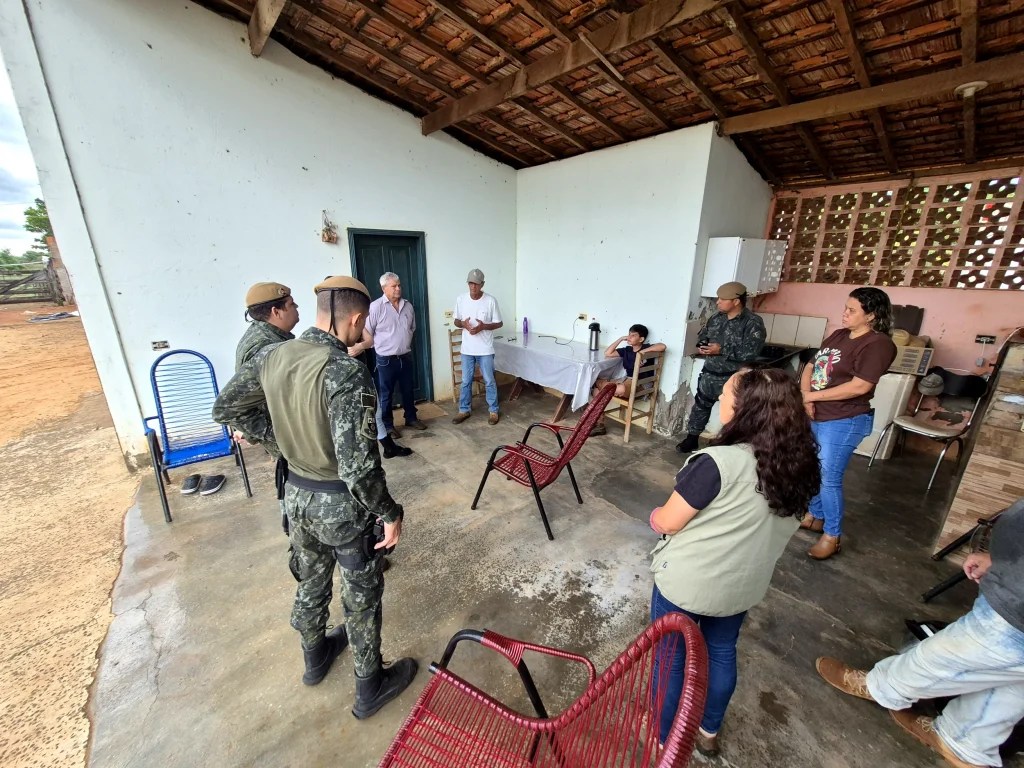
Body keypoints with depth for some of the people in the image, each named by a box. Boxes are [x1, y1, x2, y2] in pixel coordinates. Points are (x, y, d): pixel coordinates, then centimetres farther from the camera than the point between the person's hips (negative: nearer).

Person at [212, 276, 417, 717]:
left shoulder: (270, 356, -6)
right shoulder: (347, 373, -29)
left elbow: (226, 408, 8)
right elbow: (357, 465, -31)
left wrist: (280, 437, 10)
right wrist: (390, 513, -17)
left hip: (296, 492, 7)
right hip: (342, 502, -7)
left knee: (310, 580, 29)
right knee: (361, 596, 16)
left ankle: (316, 656, 55)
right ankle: (370, 688, 39)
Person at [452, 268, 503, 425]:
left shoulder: (491, 301, -9)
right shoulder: (461, 299, -1)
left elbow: (499, 323, -3)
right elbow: (456, 321, 8)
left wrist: (483, 326, -20)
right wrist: (463, 324, -15)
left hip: (485, 349, -2)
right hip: (467, 349, 3)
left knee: (489, 381, 7)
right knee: (466, 381, 12)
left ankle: (493, 411, 23)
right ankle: (464, 410, 27)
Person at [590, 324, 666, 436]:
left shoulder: (647, 348, -5)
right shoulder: (627, 350, 12)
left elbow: (662, 346, -25)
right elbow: (607, 353, 8)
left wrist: (642, 351, -22)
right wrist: (621, 339, 6)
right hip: (627, 379, 7)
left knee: (621, 389, -43)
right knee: (597, 385, -11)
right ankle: (599, 424, -13)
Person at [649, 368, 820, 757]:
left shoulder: (719, 463, -31)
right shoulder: (798, 465, -8)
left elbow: (668, 523, -20)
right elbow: (771, 527, 6)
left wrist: (655, 514, 0)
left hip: (685, 584, -6)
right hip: (743, 588, 6)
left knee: (670, 659, 19)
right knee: (722, 653, 30)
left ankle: (664, 741, 43)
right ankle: (709, 731, 52)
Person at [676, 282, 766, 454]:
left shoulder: (753, 323, -15)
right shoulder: (716, 317, 5)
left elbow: (750, 352, -23)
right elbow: (703, 336, 16)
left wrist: (721, 350, -24)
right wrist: (703, 346, -6)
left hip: (733, 378, -6)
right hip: (709, 374, 6)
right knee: (700, 406, 15)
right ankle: (691, 438, 30)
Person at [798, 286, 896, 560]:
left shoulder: (878, 344, -13)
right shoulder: (838, 336, 10)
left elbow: (859, 386, -21)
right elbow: (810, 367, 9)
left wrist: (813, 396, -16)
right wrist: (805, 398, -8)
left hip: (843, 422, -8)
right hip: (814, 417, 8)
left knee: (830, 478, -2)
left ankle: (832, 536, 15)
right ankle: (816, 517, 38)